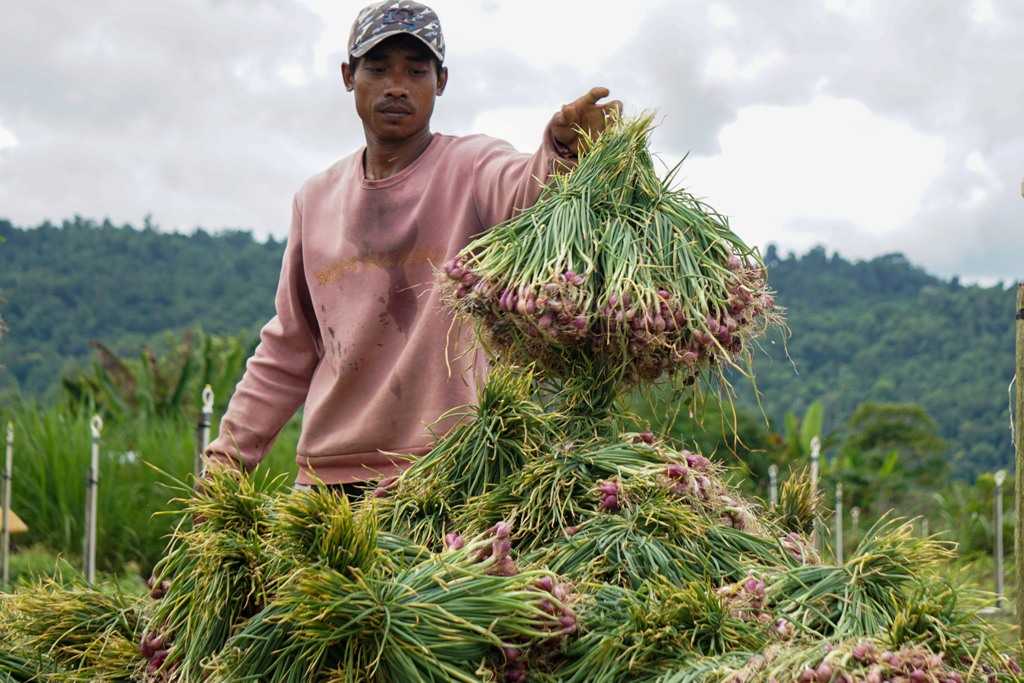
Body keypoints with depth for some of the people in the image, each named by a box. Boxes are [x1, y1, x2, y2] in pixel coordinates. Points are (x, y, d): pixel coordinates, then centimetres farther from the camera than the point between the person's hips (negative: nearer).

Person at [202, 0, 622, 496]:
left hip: (447, 473, -4)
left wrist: (562, 152, -48)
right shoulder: (315, 200, 14)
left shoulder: (472, 168, -1)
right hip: (327, 475, 4)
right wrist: (228, 453, 15)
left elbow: (529, 195, -26)